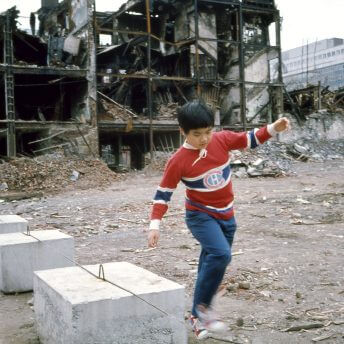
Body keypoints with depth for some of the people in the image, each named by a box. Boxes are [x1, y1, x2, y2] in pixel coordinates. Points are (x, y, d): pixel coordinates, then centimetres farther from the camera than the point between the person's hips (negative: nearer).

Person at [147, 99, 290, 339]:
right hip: (200, 215, -5)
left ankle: (198, 316, 27)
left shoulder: (222, 140, -9)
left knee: (211, 263, 11)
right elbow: (163, 193, -13)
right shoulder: (179, 160, -19)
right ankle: (203, 306, -7)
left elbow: (249, 139, 3)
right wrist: (155, 224, -19)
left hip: (226, 215, 5)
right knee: (221, 255, -27)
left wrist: (273, 129, -12)